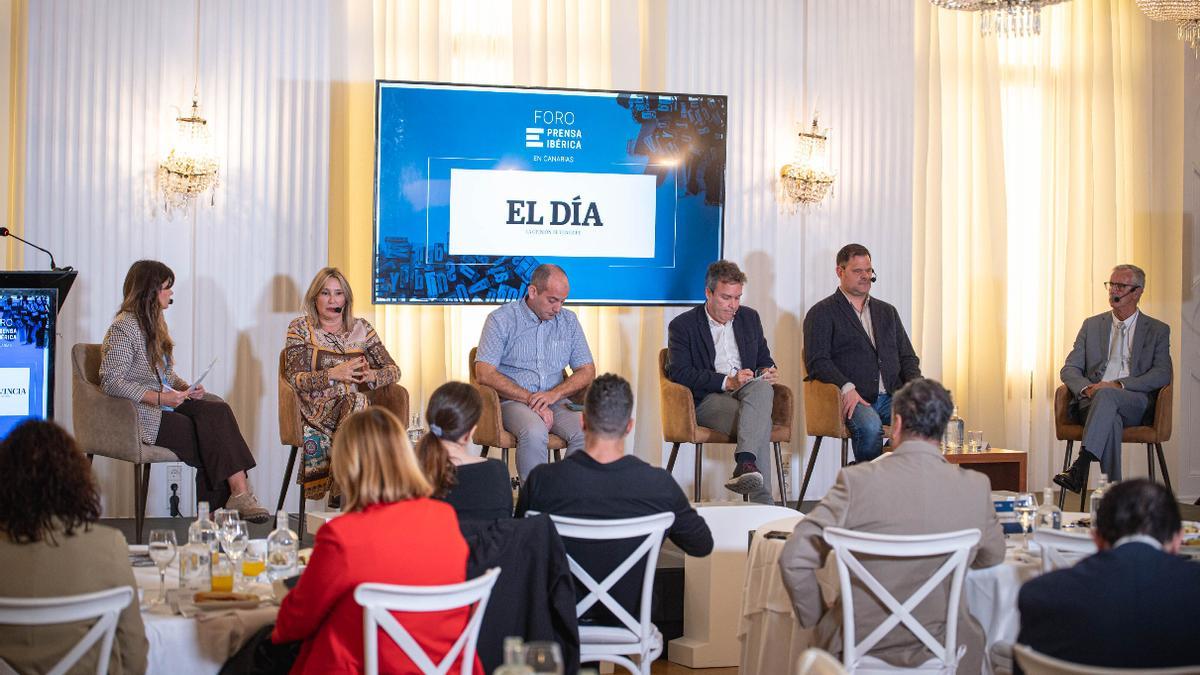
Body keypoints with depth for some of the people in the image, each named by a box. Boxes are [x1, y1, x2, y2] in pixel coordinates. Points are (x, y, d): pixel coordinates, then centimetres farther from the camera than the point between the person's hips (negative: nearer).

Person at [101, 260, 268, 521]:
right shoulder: (124, 328, -10)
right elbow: (110, 381, -20)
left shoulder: (154, 323, 20)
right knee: (211, 431, -23)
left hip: (164, 404, 8)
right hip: (142, 416, -8)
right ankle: (239, 493, -20)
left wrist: (186, 388, 3)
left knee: (218, 409, -20)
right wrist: (159, 397, -24)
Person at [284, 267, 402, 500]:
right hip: (317, 410, -3)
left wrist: (372, 375, -11)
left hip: (356, 405, 3)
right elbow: (294, 378, -4)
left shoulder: (360, 328, 16)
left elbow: (394, 370, 12)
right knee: (356, 401, -35)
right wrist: (333, 374, -18)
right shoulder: (300, 328, 9)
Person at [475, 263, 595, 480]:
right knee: (535, 432, -37)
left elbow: (587, 371, 10)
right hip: (512, 401, -3)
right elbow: (484, 373, -9)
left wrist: (554, 394, -9)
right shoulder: (501, 320, -1)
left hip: (555, 401, 4)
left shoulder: (569, 321, 12)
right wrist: (530, 399, -16)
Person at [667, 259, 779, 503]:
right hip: (707, 399, -4)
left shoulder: (749, 318, 18)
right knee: (760, 423, -32)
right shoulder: (683, 325, 2)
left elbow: (764, 359, 26)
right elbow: (679, 373, -9)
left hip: (748, 392, 4)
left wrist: (767, 371, -1)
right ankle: (762, 502, -36)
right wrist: (727, 381, -19)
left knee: (763, 387, -35)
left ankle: (745, 463, -46)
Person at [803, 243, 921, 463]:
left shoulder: (887, 311, 25)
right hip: (853, 398, -4)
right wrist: (847, 387, -20)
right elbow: (817, 361, -4)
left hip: (892, 396, 4)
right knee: (870, 426, -37)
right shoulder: (821, 313, 8)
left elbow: (908, 357, 23)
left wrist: (914, 385, 0)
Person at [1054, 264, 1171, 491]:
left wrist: (1119, 385, -15)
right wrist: (1087, 388, -11)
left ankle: (1079, 467, -49)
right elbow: (1069, 369, 14)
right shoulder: (1092, 325, 21)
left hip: (1135, 404, -2)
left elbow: (1163, 374, 0)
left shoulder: (1158, 331, 15)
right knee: (1110, 420, -36)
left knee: (1106, 395, -37)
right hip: (1094, 400, 2)